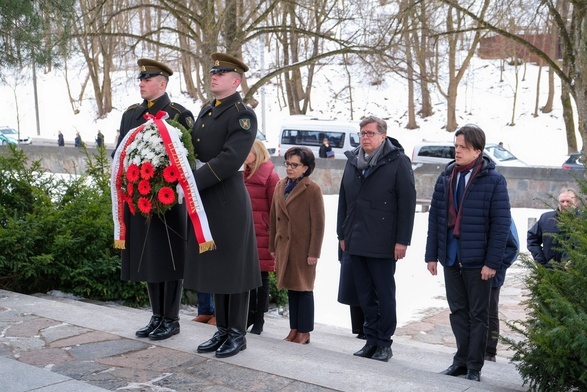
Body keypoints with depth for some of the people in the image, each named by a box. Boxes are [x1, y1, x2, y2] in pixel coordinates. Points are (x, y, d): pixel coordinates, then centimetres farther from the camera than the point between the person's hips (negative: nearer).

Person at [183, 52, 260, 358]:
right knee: (214, 266, 13)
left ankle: (237, 334, 13)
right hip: (205, 201, 8)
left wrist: (192, 181, -23)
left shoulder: (243, 115, -10)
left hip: (229, 202, -8)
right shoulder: (206, 111, 16)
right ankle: (222, 330, 24)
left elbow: (230, 159, -21)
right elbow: (195, 149, 17)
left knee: (233, 266, 2)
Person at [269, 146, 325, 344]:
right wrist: (273, 246, 11)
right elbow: (273, 218, 13)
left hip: (303, 248, -6)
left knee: (303, 289, 3)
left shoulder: (313, 189, -9)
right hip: (283, 246, 6)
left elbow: (318, 224, -10)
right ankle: (294, 329, 20)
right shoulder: (280, 186, 9)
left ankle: (304, 332, 12)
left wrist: (314, 252, -12)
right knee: (290, 288, 11)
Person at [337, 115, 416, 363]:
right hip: (355, 242, 5)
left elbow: (407, 202, -8)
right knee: (365, 295, 10)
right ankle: (371, 339, 20)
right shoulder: (352, 161, 13)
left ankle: (384, 343, 15)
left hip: (383, 243, -5)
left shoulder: (398, 161, -5)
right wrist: (342, 234, 14)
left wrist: (402, 240, -12)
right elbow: (343, 199, 17)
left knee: (385, 294, 5)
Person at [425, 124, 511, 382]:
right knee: (458, 311, 12)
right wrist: (431, 254, 4)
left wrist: (492, 262, -14)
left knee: (478, 314, 8)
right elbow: (435, 217, 7)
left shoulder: (493, 180, -8)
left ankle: (474, 367, 17)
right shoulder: (446, 177, 5)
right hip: (450, 257, 4)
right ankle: (461, 361, 23)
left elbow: (501, 224, -10)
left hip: (477, 260, -4)